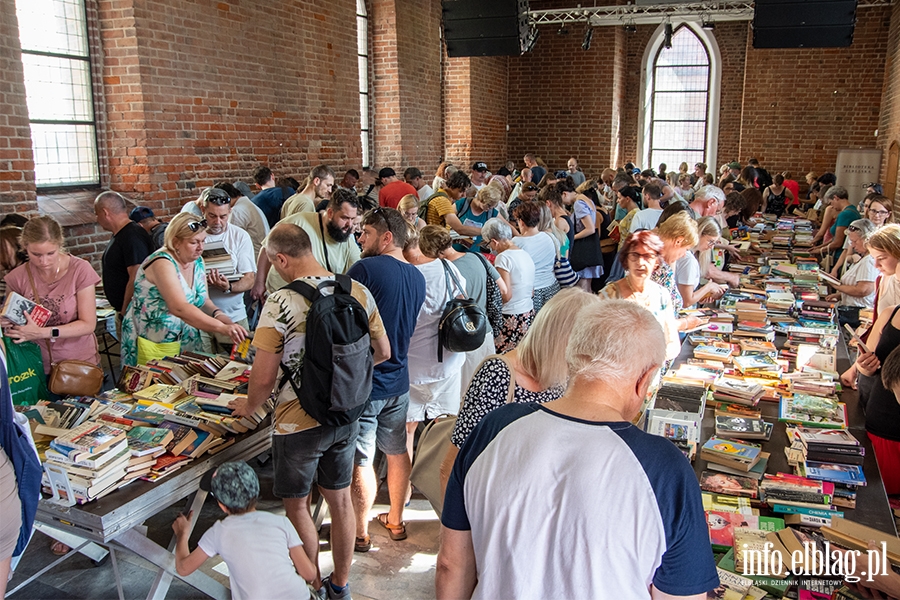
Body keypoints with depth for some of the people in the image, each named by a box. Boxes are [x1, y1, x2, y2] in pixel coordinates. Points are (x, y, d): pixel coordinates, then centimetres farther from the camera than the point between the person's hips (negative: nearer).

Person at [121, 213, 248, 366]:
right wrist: (222, 328, -43)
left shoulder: (197, 261, 1)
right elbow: (179, 308, -36)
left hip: (185, 340, 7)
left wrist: (219, 315, -19)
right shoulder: (163, 263, -23)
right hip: (152, 342, -7)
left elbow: (204, 301, 3)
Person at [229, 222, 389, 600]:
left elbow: (264, 378, -19)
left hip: (298, 424, -5)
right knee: (340, 499, 21)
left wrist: (248, 407, 2)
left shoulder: (281, 303, -22)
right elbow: (382, 352, 5)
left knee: (297, 506, 17)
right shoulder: (358, 291, -6)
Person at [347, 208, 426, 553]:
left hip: (363, 382, -7)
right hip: (398, 380, 7)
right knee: (397, 453, 19)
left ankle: (359, 534, 20)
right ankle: (396, 521, 35)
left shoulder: (366, 269, -18)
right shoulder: (417, 277, 5)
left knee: (360, 461, 6)